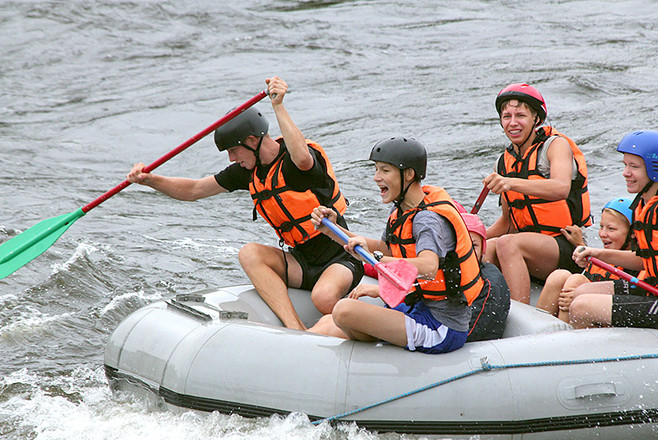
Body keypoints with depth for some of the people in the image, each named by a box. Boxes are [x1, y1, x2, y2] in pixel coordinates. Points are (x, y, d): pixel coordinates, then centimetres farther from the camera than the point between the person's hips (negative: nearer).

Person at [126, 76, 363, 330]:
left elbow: (302, 158, -43)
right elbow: (194, 190, 12)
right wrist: (150, 179, -3)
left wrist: (279, 107, -42)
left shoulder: (291, 162, -15)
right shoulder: (249, 170, 6)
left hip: (341, 260, -7)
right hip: (302, 263, 7)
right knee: (249, 254, -21)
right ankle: (297, 330, -33)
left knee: (324, 298, -38)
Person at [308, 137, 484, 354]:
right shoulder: (401, 211, 8)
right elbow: (385, 249, 25)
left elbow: (428, 267, -40)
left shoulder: (429, 218, -21)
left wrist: (375, 258, -36)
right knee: (327, 323, 6)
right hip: (420, 310, 10)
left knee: (344, 310, -20)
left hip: (442, 331, -10)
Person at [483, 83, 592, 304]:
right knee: (484, 248, -23)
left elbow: (561, 189, -28)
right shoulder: (505, 162, 13)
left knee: (508, 244, -32)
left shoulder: (556, 144, -6)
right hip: (531, 242, 6)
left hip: (568, 247, -6)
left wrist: (511, 183, -41)